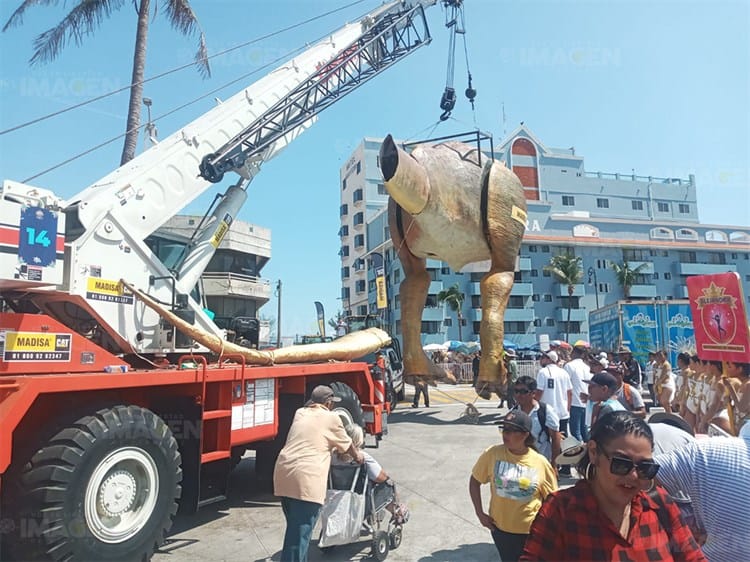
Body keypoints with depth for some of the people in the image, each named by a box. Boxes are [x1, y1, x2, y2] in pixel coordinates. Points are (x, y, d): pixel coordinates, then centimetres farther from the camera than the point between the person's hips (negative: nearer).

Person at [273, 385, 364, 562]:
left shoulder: (300, 413, 20)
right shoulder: (330, 418, 4)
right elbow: (347, 444, 18)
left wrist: (331, 447, 49)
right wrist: (357, 456, 38)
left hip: (283, 473, 7)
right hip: (306, 478, -7)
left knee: (294, 528, 19)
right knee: (300, 532, -2)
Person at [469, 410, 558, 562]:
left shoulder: (540, 463, -15)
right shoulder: (492, 454, -14)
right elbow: (475, 481, -1)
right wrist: (479, 513, -4)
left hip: (531, 531, -1)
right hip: (500, 528, 2)